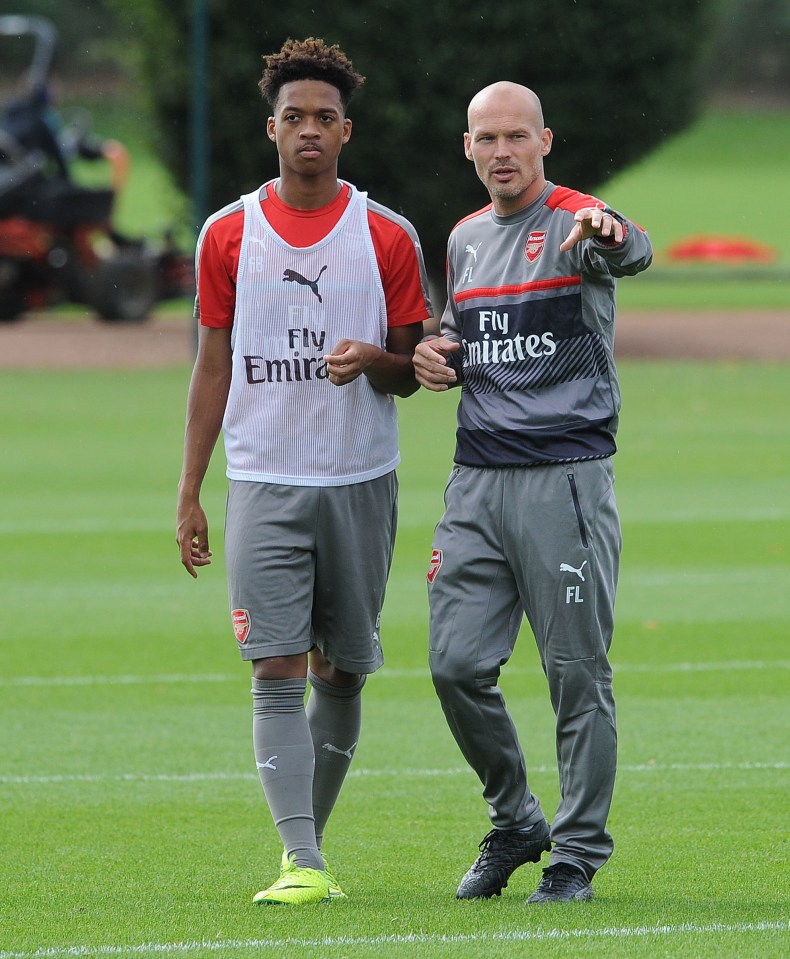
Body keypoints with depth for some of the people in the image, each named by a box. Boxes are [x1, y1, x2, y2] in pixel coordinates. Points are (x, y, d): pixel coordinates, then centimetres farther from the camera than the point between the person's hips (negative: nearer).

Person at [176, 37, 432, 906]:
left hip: (360, 483, 1)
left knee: (340, 672, 7)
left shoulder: (388, 238, 2)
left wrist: (373, 360, -18)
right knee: (278, 672, -11)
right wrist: (190, 492, 6)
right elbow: (214, 366, 9)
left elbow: (410, 372, 6)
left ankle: (310, 833, 24)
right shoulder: (228, 235, 5)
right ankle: (303, 864, -16)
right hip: (265, 483, 0)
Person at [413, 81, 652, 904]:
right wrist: (434, 357, 4)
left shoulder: (575, 224, -8)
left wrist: (602, 237, -57)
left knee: (578, 675, -2)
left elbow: (629, 251, -32)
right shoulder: (465, 240, 14)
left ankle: (577, 853, 7)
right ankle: (514, 826, 21)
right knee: (457, 665, 3)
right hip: (478, 480, 6)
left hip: (567, 476, -6)